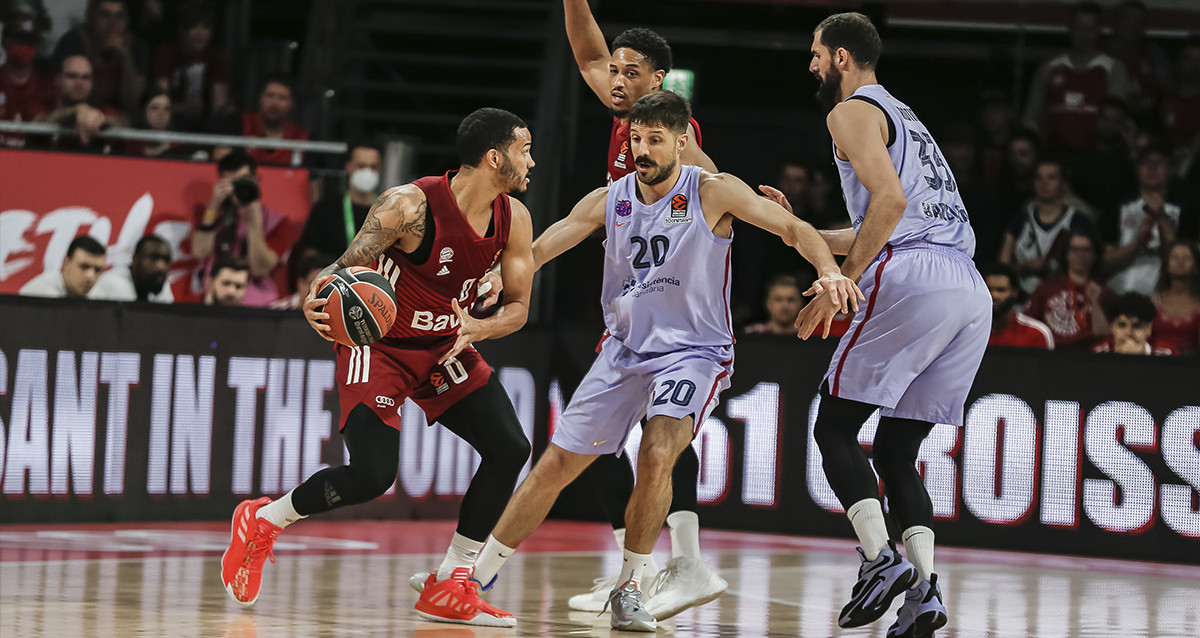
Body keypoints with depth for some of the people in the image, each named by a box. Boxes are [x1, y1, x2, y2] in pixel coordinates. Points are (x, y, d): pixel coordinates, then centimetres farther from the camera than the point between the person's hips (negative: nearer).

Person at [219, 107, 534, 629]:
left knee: (510, 448, -10)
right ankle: (262, 522, 9)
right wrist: (316, 301, -44)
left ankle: (450, 587, 0)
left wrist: (476, 329, -22)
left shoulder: (514, 219, -7)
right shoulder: (410, 206, -26)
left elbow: (518, 308, -1)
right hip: (379, 345, -6)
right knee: (372, 474, -19)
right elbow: (344, 267, -21)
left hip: (446, 348, 6)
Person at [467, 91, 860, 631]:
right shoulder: (609, 201, 0)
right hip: (624, 348, 4)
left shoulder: (714, 192, -10)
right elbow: (533, 254, 0)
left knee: (657, 454, -28)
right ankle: (480, 575, 17)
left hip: (693, 351, -4)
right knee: (555, 466, 3)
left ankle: (630, 590, -12)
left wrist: (828, 270, -33)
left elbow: (793, 228, -13)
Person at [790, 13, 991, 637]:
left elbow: (890, 199, -12)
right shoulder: (904, 118, 33)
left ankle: (881, 558, -17)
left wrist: (840, 283, -9)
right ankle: (923, 587, -7)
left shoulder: (853, 111, 4)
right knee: (897, 451, 11)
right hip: (972, 292, 8)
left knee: (834, 428, 1)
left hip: (912, 281, -8)